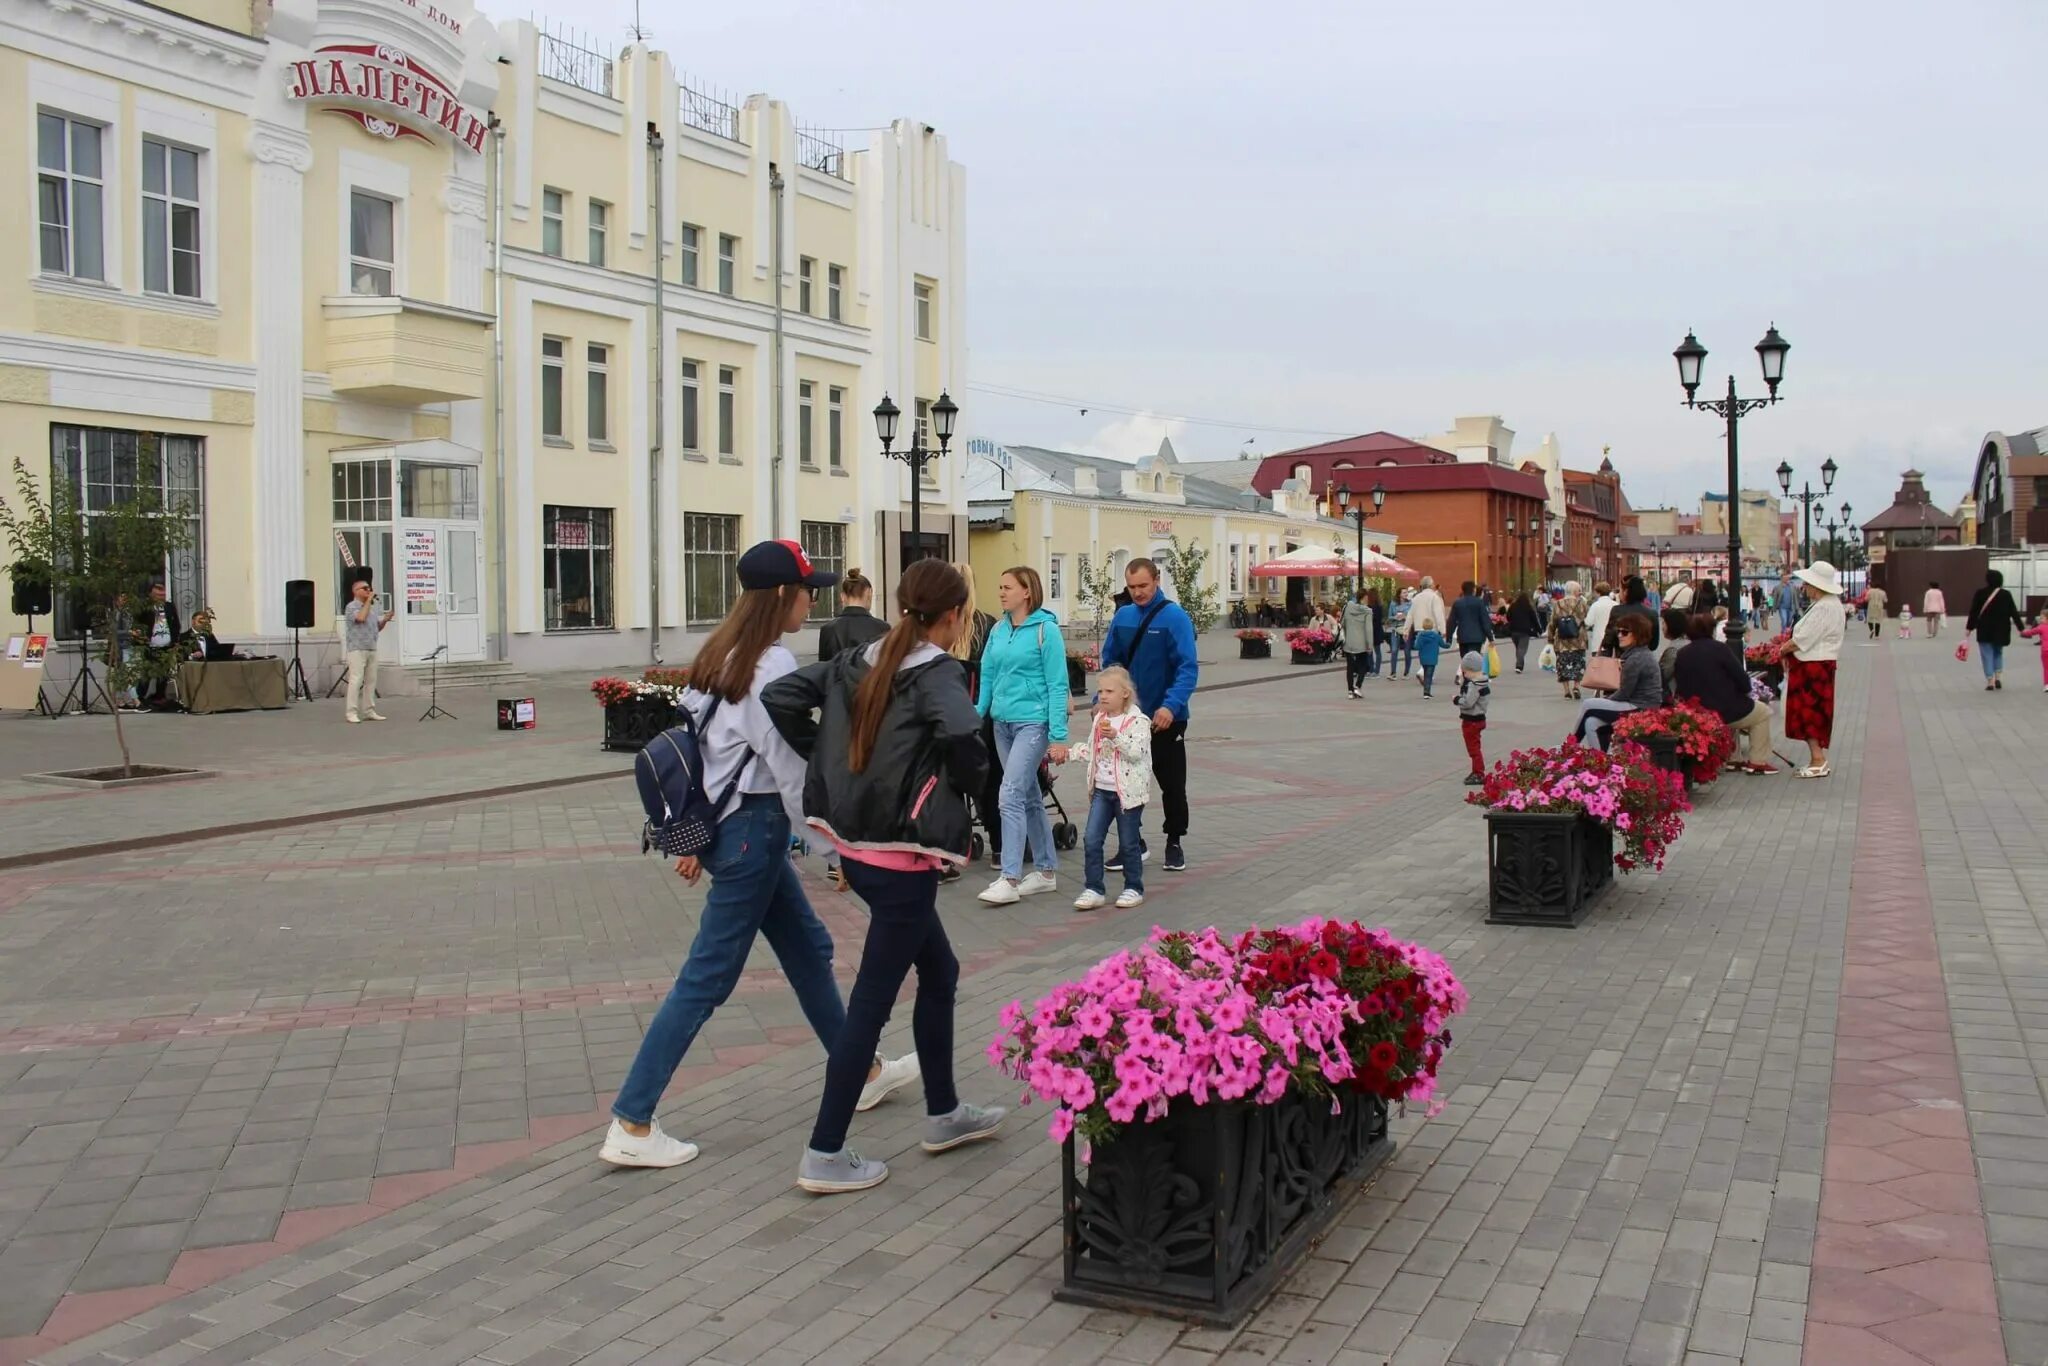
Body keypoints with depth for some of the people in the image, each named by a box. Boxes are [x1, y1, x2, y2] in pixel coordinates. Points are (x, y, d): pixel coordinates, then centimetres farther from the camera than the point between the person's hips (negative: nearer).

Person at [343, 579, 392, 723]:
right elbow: (361, 617, -24)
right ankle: (352, 712, -10)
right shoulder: (352, 607, -5)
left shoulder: (372, 608, 18)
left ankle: (370, 711, 11)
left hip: (372, 649, 7)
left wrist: (385, 620, 3)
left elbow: (377, 628, 23)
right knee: (356, 680, -11)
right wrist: (368, 601, -14)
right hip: (357, 649, -7)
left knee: (371, 680, 7)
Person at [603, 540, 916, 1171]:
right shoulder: (773, 665, -18)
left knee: (808, 948, 21)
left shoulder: (718, 655, 8)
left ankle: (863, 1071, 36)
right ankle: (631, 1126, 4)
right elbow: (792, 769, -18)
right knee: (707, 978, -2)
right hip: (754, 828, -10)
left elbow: (691, 740, 11)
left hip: (722, 819, 10)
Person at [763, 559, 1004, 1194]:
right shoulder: (937, 673, -14)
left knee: (939, 972, 23)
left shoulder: (861, 661, 6)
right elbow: (961, 733, -34)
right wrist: (973, 779, -13)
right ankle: (824, 1155, 8)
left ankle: (943, 1114, 34)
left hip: (856, 848, 8)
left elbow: (780, 696, 5)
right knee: (871, 1003, 0)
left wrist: (822, 757, 9)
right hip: (902, 860, -8)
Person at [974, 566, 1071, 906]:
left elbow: (1057, 685, -11)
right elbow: (988, 677, 14)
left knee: (1011, 797, -13)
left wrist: (1058, 736, -14)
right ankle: (1046, 871, 24)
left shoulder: (1046, 629, -10)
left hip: (1033, 721, -7)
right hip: (1002, 722, 7)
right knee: (1030, 798, 14)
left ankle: (1009, 879, -10)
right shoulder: (998, 630, 8)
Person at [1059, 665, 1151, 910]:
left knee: (1129, 843, 4)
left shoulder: (1137, 721, -10)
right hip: (1101, 790, 6)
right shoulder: (1099, 720, 11)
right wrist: (1070, 752, 10)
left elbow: (1137, 751, -23)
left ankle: (1134, 888, 19)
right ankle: (1094, 889, 6)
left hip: (1128, 791, -6)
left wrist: (1115, 736, -34)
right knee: (1091, 840, -1)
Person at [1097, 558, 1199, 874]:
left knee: (1172, 783, 8)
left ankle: (1174, 843, 24)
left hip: (1165, 718, -4)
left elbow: (1188, 668, -20)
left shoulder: (1174, 617, -13)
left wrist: (1171, 706, -32)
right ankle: (1131, 842, 22)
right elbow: (1109, 663, 11)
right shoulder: (1122, 616, 3)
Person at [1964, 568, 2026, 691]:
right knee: (1998, 652, 22)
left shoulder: (1980, 593, -7)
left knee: (1987, 655, 3)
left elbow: (1974, 613, -6)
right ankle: (1998, 678, 11)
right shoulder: (2006, 594, -1)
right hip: (2001, 630, 3)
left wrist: (1969, 628, 0)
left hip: (1985, 630, -3)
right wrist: (2021, 626, 11)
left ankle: (1990, 682, -1)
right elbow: (2013, 612, 2)